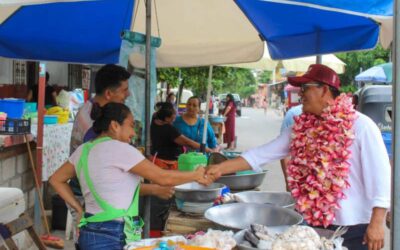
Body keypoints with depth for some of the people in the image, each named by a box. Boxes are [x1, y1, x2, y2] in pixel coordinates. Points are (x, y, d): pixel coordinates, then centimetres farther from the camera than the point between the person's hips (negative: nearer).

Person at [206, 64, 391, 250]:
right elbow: (262, 154, 5)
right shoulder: (301, 128, 4)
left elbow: (380, 175, -13)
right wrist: (221, 168, 0)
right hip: (311, 223, 5)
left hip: (352, 228, -5)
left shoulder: (360, 125, -12)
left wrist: (377, 223, -16)